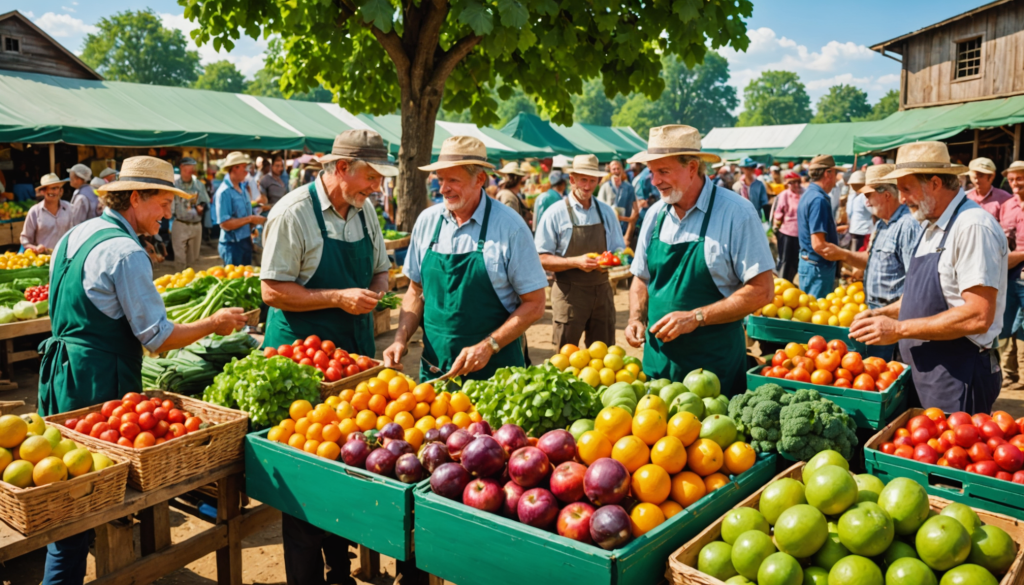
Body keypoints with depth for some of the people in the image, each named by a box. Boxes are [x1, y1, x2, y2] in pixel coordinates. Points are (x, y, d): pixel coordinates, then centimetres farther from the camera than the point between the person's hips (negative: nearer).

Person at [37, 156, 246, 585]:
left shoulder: (73, 236, 12)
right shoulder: (126, 252, -17)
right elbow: (159, 339, -17)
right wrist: (214, 323, -5)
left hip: (60, 373, 9)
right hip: (100, 384, -9)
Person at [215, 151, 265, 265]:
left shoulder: (241, 187, 10)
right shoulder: (224, 192, -17)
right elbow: (225, 224, -23)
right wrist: (250, 219, -20)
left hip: (246, 242, 9)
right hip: (233, 244, -8)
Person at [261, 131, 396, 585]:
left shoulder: (364, 210, 8)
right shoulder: (292, 213, -13)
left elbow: (380, 271, 18)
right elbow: (272, 291, -14)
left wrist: (374, 293, -4)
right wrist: (338, 297, -21)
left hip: (354, 354, 6)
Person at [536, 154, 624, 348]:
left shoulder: (606, 212, 9)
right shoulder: (556, 214, -5)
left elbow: (619, 250, 13)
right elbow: (542, 259, -8)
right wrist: (576, 262, -21)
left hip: (602, 291, 4)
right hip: (569, 294, -4)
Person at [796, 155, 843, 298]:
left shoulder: (808, 195, 11)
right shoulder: (819, 200, -20)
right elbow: (818, 244, -26)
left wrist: (835, 230, 32)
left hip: (808, 263, 10)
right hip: (818, 268, -10)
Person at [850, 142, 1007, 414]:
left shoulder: (973, 227, -19)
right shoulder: (931, 226, 11)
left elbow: (979, 316, -25)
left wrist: (899, 329, -21)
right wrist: (881, 314, 8)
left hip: (957, 379, -9)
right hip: (924, 371, 9)